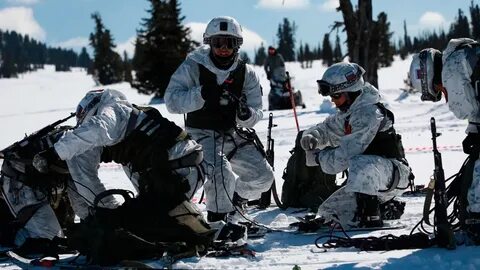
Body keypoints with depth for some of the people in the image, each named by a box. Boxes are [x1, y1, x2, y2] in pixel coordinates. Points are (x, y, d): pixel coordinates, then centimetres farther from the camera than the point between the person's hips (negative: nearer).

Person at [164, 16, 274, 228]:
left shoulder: (246, 74, -1)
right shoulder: (193, 67, -11)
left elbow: (256, 115, -2)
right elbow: (171, 101, -18)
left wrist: (246, 113, -26)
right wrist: (201, 95, -32)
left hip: (233, 134, 5)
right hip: (202, 134, -5)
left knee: (263, 176, 0)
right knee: (221, 172, -30)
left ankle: (235, 199, 32)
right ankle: (219, 220, -9)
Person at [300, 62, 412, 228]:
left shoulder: (368, 113, -22)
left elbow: (345, 156, -26)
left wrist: (318, 157, -12)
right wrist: (311, 137, -6)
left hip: (395, 173, -10)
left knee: (360, 164, -40)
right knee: (327, 213, 8)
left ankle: (370, 217, -29)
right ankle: (388, 208, 13)